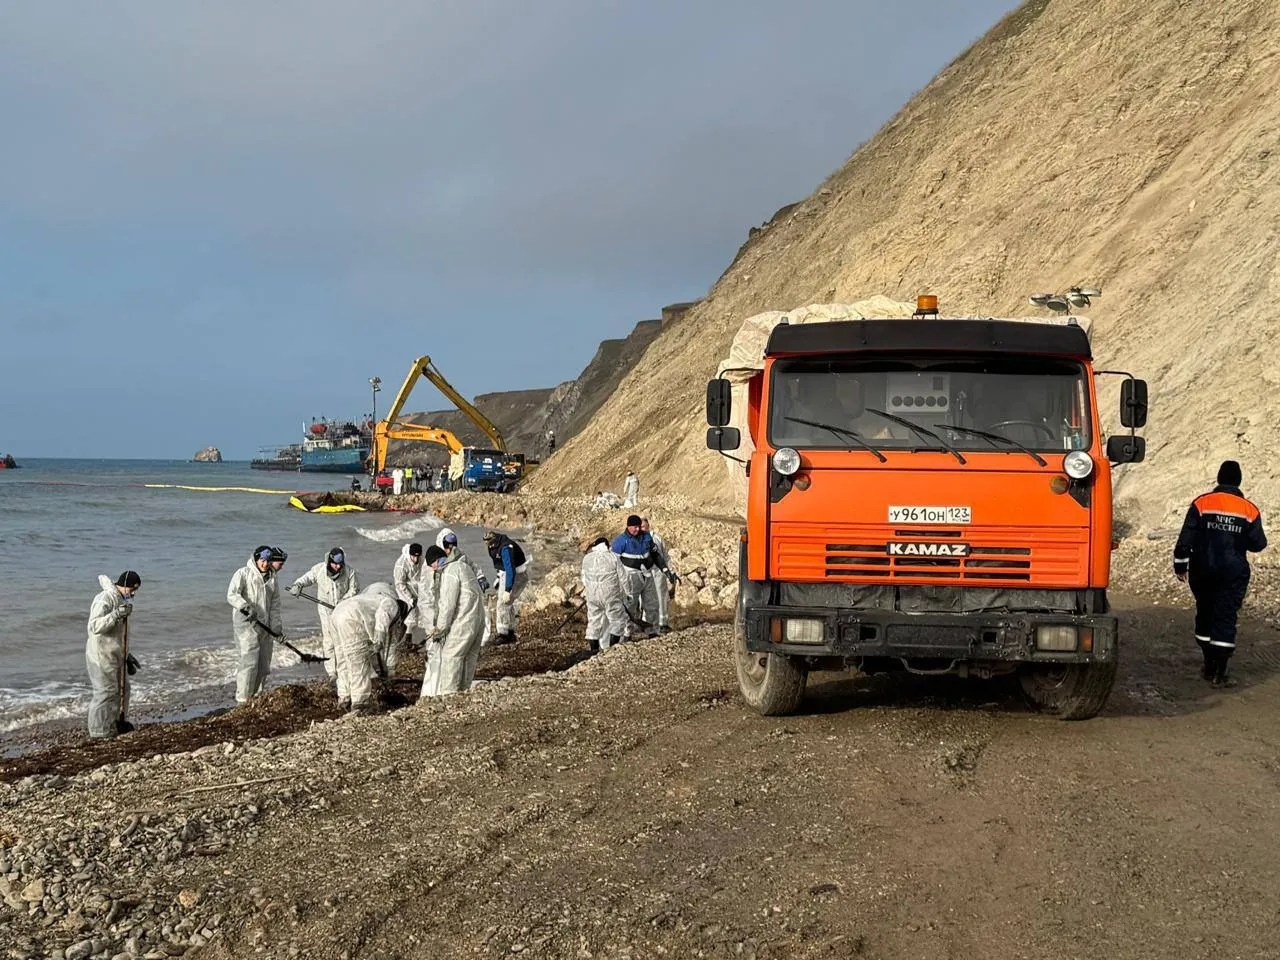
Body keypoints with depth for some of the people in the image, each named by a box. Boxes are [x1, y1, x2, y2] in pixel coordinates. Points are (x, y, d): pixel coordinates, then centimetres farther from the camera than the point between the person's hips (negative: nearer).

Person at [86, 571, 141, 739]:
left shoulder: (121, 600, 13)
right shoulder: (104, 600, -18)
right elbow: (95, 626, -29)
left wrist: (127, 655, 22)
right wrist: (116, 614, -36)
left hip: (116, 655, 10)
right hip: (102, 655, -10)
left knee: (122, 688, 17)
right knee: (106, 691, -6)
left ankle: (117, 722, 32)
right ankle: (100, 731, 2)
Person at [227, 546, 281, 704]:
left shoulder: (271, 578, 15)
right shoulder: (243, 574, -4)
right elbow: (232, 595, -15)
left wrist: (276, 626, 7)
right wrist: (245, 607, -31)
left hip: (265, 627, 7)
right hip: (246, 626, -6)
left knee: (264, 664, 9)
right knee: (249, 662, -14)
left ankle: (257, 696, 21)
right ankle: (243, 699, -9)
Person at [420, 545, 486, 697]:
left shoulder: (450, 571, -15)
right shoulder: (462, 565, 16)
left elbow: (448, 604, -18)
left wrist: (440, 628, -9)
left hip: (464, 620, -10)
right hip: (478, 616, 10)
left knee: (451, 655, -4)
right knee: (469, 656, 14)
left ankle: (448, 692, -3)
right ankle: (464, 689, 20)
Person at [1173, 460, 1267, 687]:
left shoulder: (1201, 503, -4)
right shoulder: (1250, 510, -3)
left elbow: (1186, 538, -6)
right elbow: (1258, 544, 0)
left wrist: (1180, 565, 3)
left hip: (1202, 571, 1)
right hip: (1233, 574, -1)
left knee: (1205, 615, 15)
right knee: (1226, 618, 0)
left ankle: (1210, 667, 22)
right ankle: (1218, 674, -4)